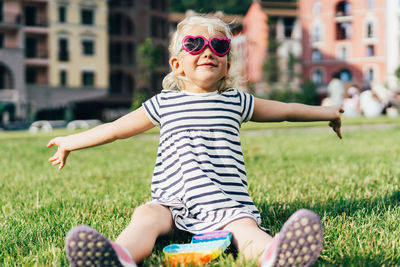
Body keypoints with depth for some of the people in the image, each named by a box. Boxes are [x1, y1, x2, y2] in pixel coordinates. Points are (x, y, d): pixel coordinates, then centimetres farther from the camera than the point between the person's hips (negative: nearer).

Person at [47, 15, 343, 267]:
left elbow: (286, 110, 31)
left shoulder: (236, 101, 18)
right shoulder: (164, 103, 17)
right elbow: (115, 128, 25)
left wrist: (327, 112, 40)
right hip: (173, 202, 0)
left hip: (227, 204, 0)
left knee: (246, 227, -33)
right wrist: (70, 141, 30)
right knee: (147, 215, -32)